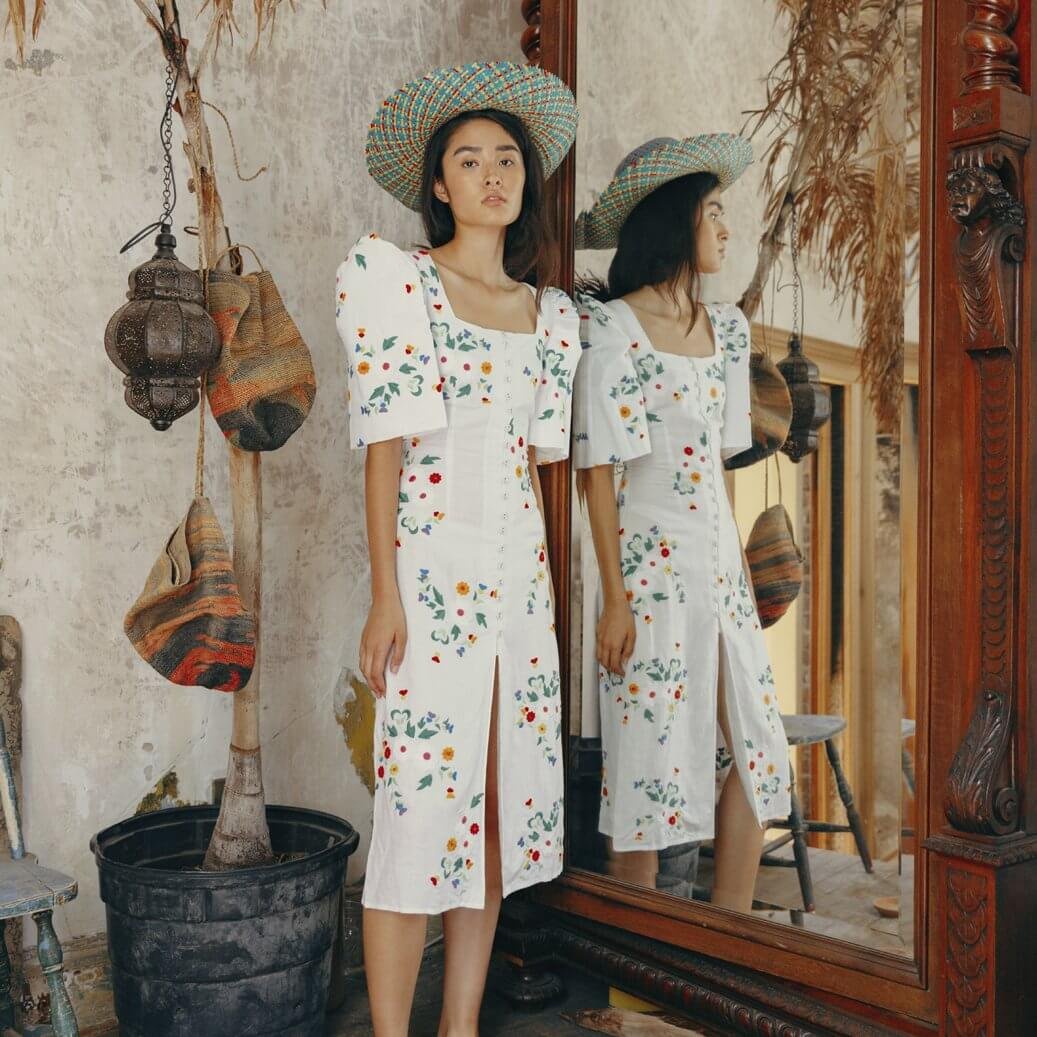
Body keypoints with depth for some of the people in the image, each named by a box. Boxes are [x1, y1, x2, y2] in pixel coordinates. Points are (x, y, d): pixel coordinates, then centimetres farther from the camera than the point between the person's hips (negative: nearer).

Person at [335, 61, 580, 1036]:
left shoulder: (549, 313, 15)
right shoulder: (399, 279, 0)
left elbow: (536, 457, 13)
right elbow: (384, 441, -6)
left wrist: (547, 583, 8)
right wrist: (384, 596, -11)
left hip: (521, 572, 6)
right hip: (436, 566, -6)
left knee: (496, 802, 9)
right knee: (422, 807, -6)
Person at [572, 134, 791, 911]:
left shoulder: (726, 326, 12)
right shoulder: (611, 327, -9)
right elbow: (597, 470, -11)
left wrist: (742, 566, 13)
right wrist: (615, 599, -13)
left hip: (721, 561, 7)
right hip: (652, 563, -7)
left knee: (757, 752, 8)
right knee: (652, 759, 1)